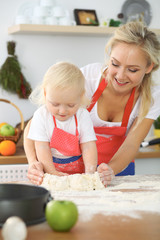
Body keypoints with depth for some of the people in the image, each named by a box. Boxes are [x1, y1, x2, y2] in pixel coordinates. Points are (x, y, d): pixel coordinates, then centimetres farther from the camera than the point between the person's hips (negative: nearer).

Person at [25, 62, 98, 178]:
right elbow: (42, 147, -13)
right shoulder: (41, 116, -11)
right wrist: (52, 172, -23)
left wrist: (90, 173, -24)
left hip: (79, 170, 1)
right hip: (51, 167, -1)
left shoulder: (82, 116, -8)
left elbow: (88, 147, -10)